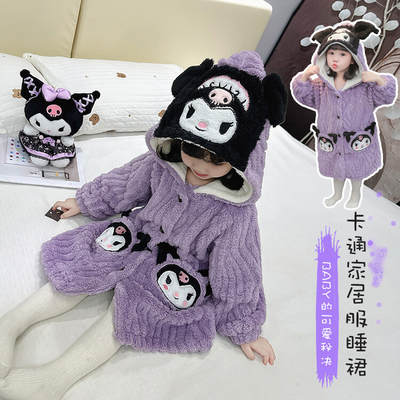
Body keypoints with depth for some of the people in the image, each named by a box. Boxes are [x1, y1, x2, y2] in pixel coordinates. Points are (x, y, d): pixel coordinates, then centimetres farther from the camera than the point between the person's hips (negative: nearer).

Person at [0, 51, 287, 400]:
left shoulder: (236, 213, -25)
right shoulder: (163, 163, -16)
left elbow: (238, 276, -13)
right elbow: (125, 184, 5)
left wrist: (245, 329, -1)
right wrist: (84, 202, 20)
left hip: (181, 268, -3)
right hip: (139, 233, 4)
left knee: (133, 308, -23)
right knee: (83, 269, -13)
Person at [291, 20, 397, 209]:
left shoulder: (364, 84, -14)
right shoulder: (322, 84, -7)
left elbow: (386, 96, -14)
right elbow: (302, 95, -2)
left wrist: (379, 79, -31)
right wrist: (305, 76, -18)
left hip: (357, 141, -2)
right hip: (330, 141, 3)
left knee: (356, 168, 18)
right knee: (335, 166, 22)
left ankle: (356, 194, 45)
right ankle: (337, 193, 48)